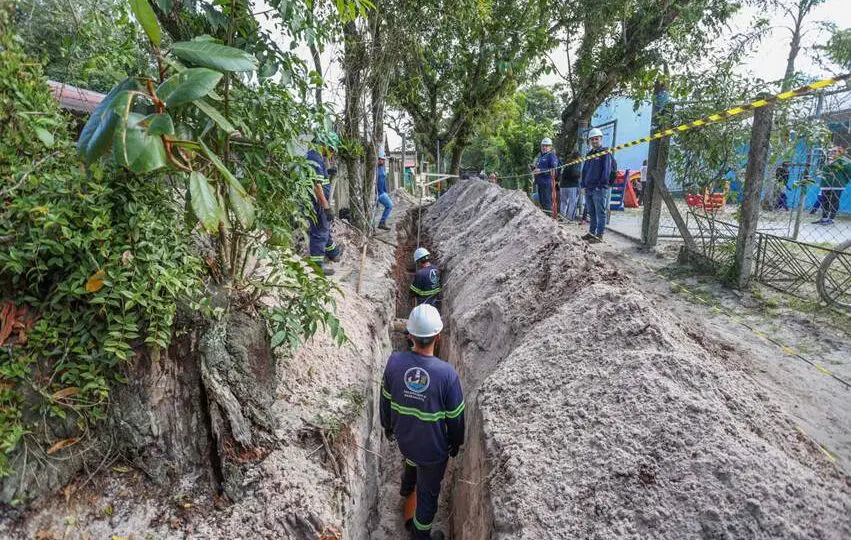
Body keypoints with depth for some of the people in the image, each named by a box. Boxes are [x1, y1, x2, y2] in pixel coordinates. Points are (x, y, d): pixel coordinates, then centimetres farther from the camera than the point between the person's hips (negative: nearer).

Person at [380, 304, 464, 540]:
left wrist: (387, 426, 15)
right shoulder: (447, 373, -31)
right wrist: (456, 443, 4)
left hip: (404, 438, 4)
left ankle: (406, 486, 67)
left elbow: (385, 399, -5)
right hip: (434, 448, -4)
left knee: (412, 457, 39)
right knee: (428, 493, 22)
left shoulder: (395, 361, -22)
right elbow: (455, 416, -16)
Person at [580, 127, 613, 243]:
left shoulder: (605, 153, -3)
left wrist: (600, 185, -15)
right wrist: (583, 185, 12)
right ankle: (592, 232, 23)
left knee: (600, 212, -3)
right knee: (591, 212, 14)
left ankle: (599, 235, 0)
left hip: (599, 189, -7)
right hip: (588, 188, 7)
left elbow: (606, 170, -10)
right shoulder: (589, 154, 18)